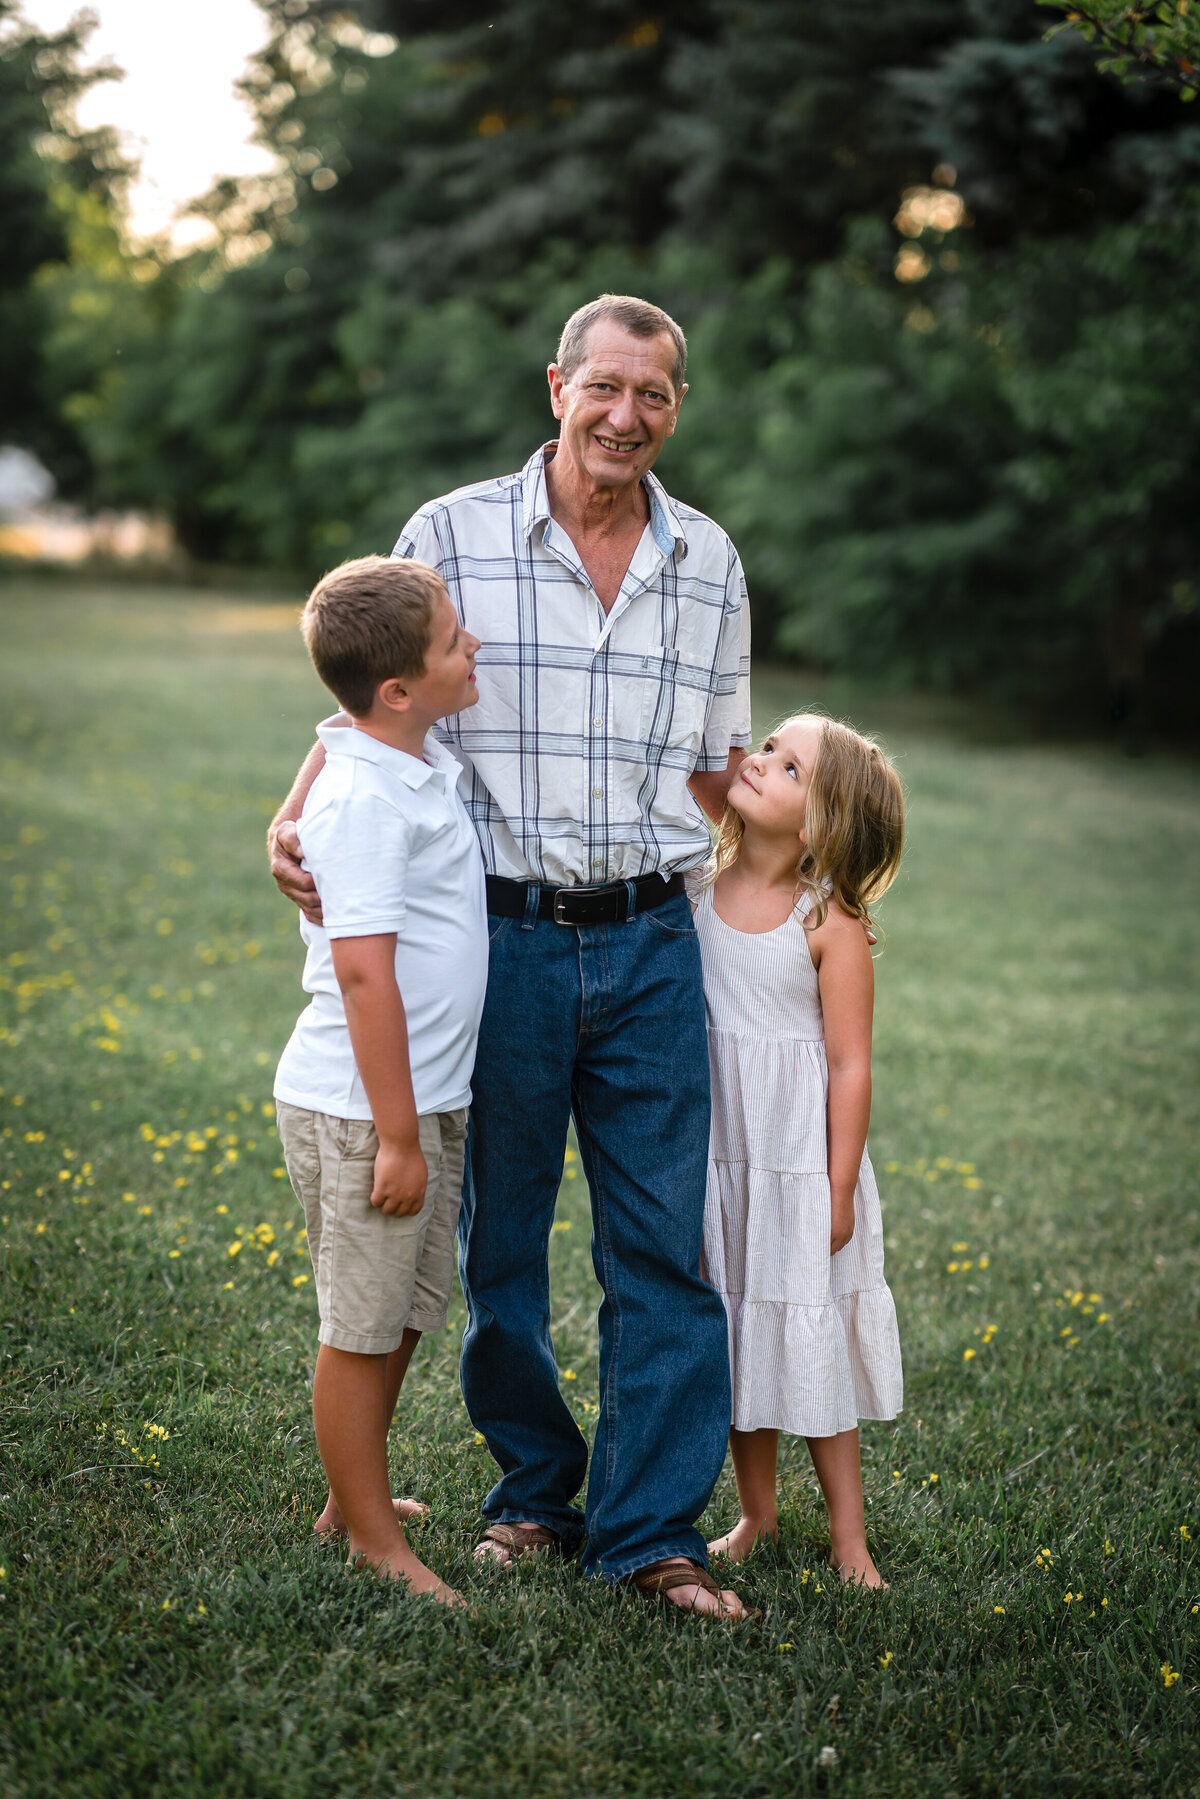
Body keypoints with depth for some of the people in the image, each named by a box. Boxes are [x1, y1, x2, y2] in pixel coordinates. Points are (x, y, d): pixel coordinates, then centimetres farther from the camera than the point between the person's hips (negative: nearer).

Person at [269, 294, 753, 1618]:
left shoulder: (709, 562, 8)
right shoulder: (453, 537, -2)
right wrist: (294, 821, -13)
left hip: (650, 945, 2)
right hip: (501, 939, -2)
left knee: (664, 1245, 2)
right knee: (500, 1237, 10)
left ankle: (651, 1530, 12)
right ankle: (532, 1487, 29)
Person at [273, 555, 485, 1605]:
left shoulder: (426, 763, 6)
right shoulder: (363, 802, -22)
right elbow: (363, 971, -24)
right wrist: (396, 1135, -22)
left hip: (429, 1097, 9)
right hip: (364, 1109, -9)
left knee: (403, 1318, 19)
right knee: (363, 1330, 4)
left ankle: (354, 1500, 35)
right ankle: (375, 1546, 17)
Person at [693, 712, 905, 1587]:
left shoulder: (832, 926, -12)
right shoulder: (694, 891, -1)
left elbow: (850, 1064, -10)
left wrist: (838, 1190, -11)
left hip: (800, 1161, -4)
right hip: (712, 1158, 4)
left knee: (812, 1341, 5)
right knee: (732, 1333, 14)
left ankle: (848, 1533, 20)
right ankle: (757, 1514, 30)